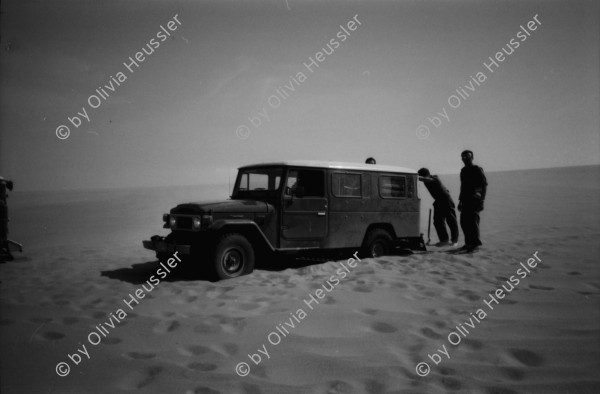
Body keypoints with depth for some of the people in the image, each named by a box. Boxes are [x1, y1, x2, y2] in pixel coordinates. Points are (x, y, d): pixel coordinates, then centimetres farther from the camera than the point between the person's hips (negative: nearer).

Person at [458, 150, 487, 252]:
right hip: (466, 200, 7)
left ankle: (475, 244, -5)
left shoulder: (477, 170, -4)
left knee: (473, 221, -11)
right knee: (464, 222, 6)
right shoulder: (463, 170, 18)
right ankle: (468, 243, 16)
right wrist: (460, 200, 22)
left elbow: (484, 185, -8)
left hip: (475, 200, -7)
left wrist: (482, 199, -17)